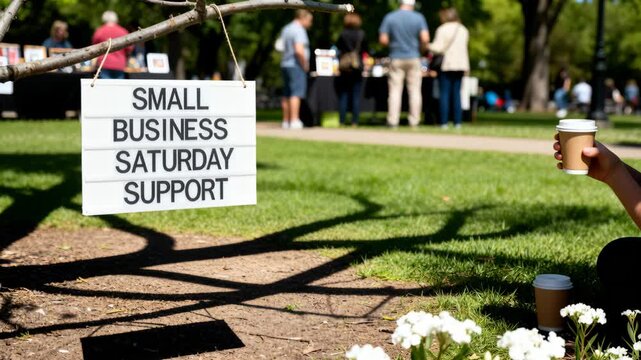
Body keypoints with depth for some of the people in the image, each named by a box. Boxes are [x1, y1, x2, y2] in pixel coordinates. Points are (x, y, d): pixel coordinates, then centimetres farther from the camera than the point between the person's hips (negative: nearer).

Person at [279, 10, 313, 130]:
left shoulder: (286, 29, 16)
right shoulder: (299, 30, -14)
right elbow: (299, 50, -25)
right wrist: (305, 65, -13)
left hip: (285, 64, 9)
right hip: (296, 66, -9)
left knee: (287, 94, 11)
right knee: (296, 93, -11)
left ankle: (286, 121, 14)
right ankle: (294, 120, -16)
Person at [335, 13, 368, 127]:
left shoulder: (342, 35, -2)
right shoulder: (362, 35, -2)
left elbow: (338, 50, 8)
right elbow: (365, 51, 8)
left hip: (344, 69, 0)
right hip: (357, 69, 0)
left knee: (343, 96, 3)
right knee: (356, 96, 2)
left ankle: (342, 121, -1)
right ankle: (354, 121, -1)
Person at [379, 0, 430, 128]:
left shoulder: (389, 17, -2)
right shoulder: (418, 17, -4)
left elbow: (383, 40, -6)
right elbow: (425, 38, -11)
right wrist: (422, 48, 8)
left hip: (396, 59, 0)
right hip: (414, 58, 0)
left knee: (395, 90, 3)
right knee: (415, 90, 5)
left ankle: (393, 121, -2)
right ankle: (414, 121, 5)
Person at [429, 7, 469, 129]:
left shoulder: (442, 29, -7)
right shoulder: (464, 30, 14)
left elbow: (438, 47, -11)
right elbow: (464, 47, 18)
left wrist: (427, 46, 4)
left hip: (447, 64, -6)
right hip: (461, 64, 6)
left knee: (444, 93, -4)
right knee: (456, 93, 7)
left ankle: (444, 122, -8)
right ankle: (458, 122, 4)